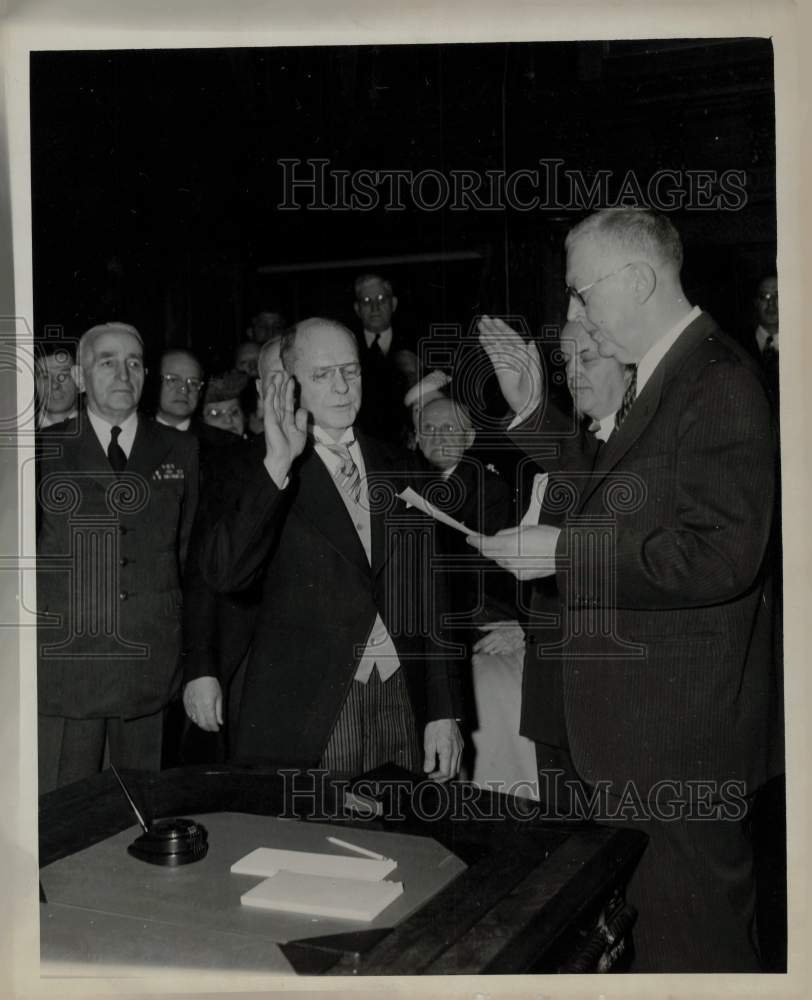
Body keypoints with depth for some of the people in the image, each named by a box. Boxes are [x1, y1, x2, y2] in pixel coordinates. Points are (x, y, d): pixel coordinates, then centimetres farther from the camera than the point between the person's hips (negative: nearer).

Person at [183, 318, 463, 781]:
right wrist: (277, 464, -23)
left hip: (401, 705, 4)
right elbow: (224, 574, -18)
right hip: (303, 715, -3)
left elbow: (427, 592, 13)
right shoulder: (258, 472, -1)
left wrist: (444, 710, 9)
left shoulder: (394, 469, 11)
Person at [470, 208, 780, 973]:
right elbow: (612, 500, 15)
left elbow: (719, 558, -27)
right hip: (642, 716, 9)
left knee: (688, 934, 7)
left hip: (683, 731, -9)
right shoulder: (655, 380, 11)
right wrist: (532, 409, 8)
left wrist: (562, 551, -22)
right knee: (651, 914, 23)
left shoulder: (717, 383, -19)